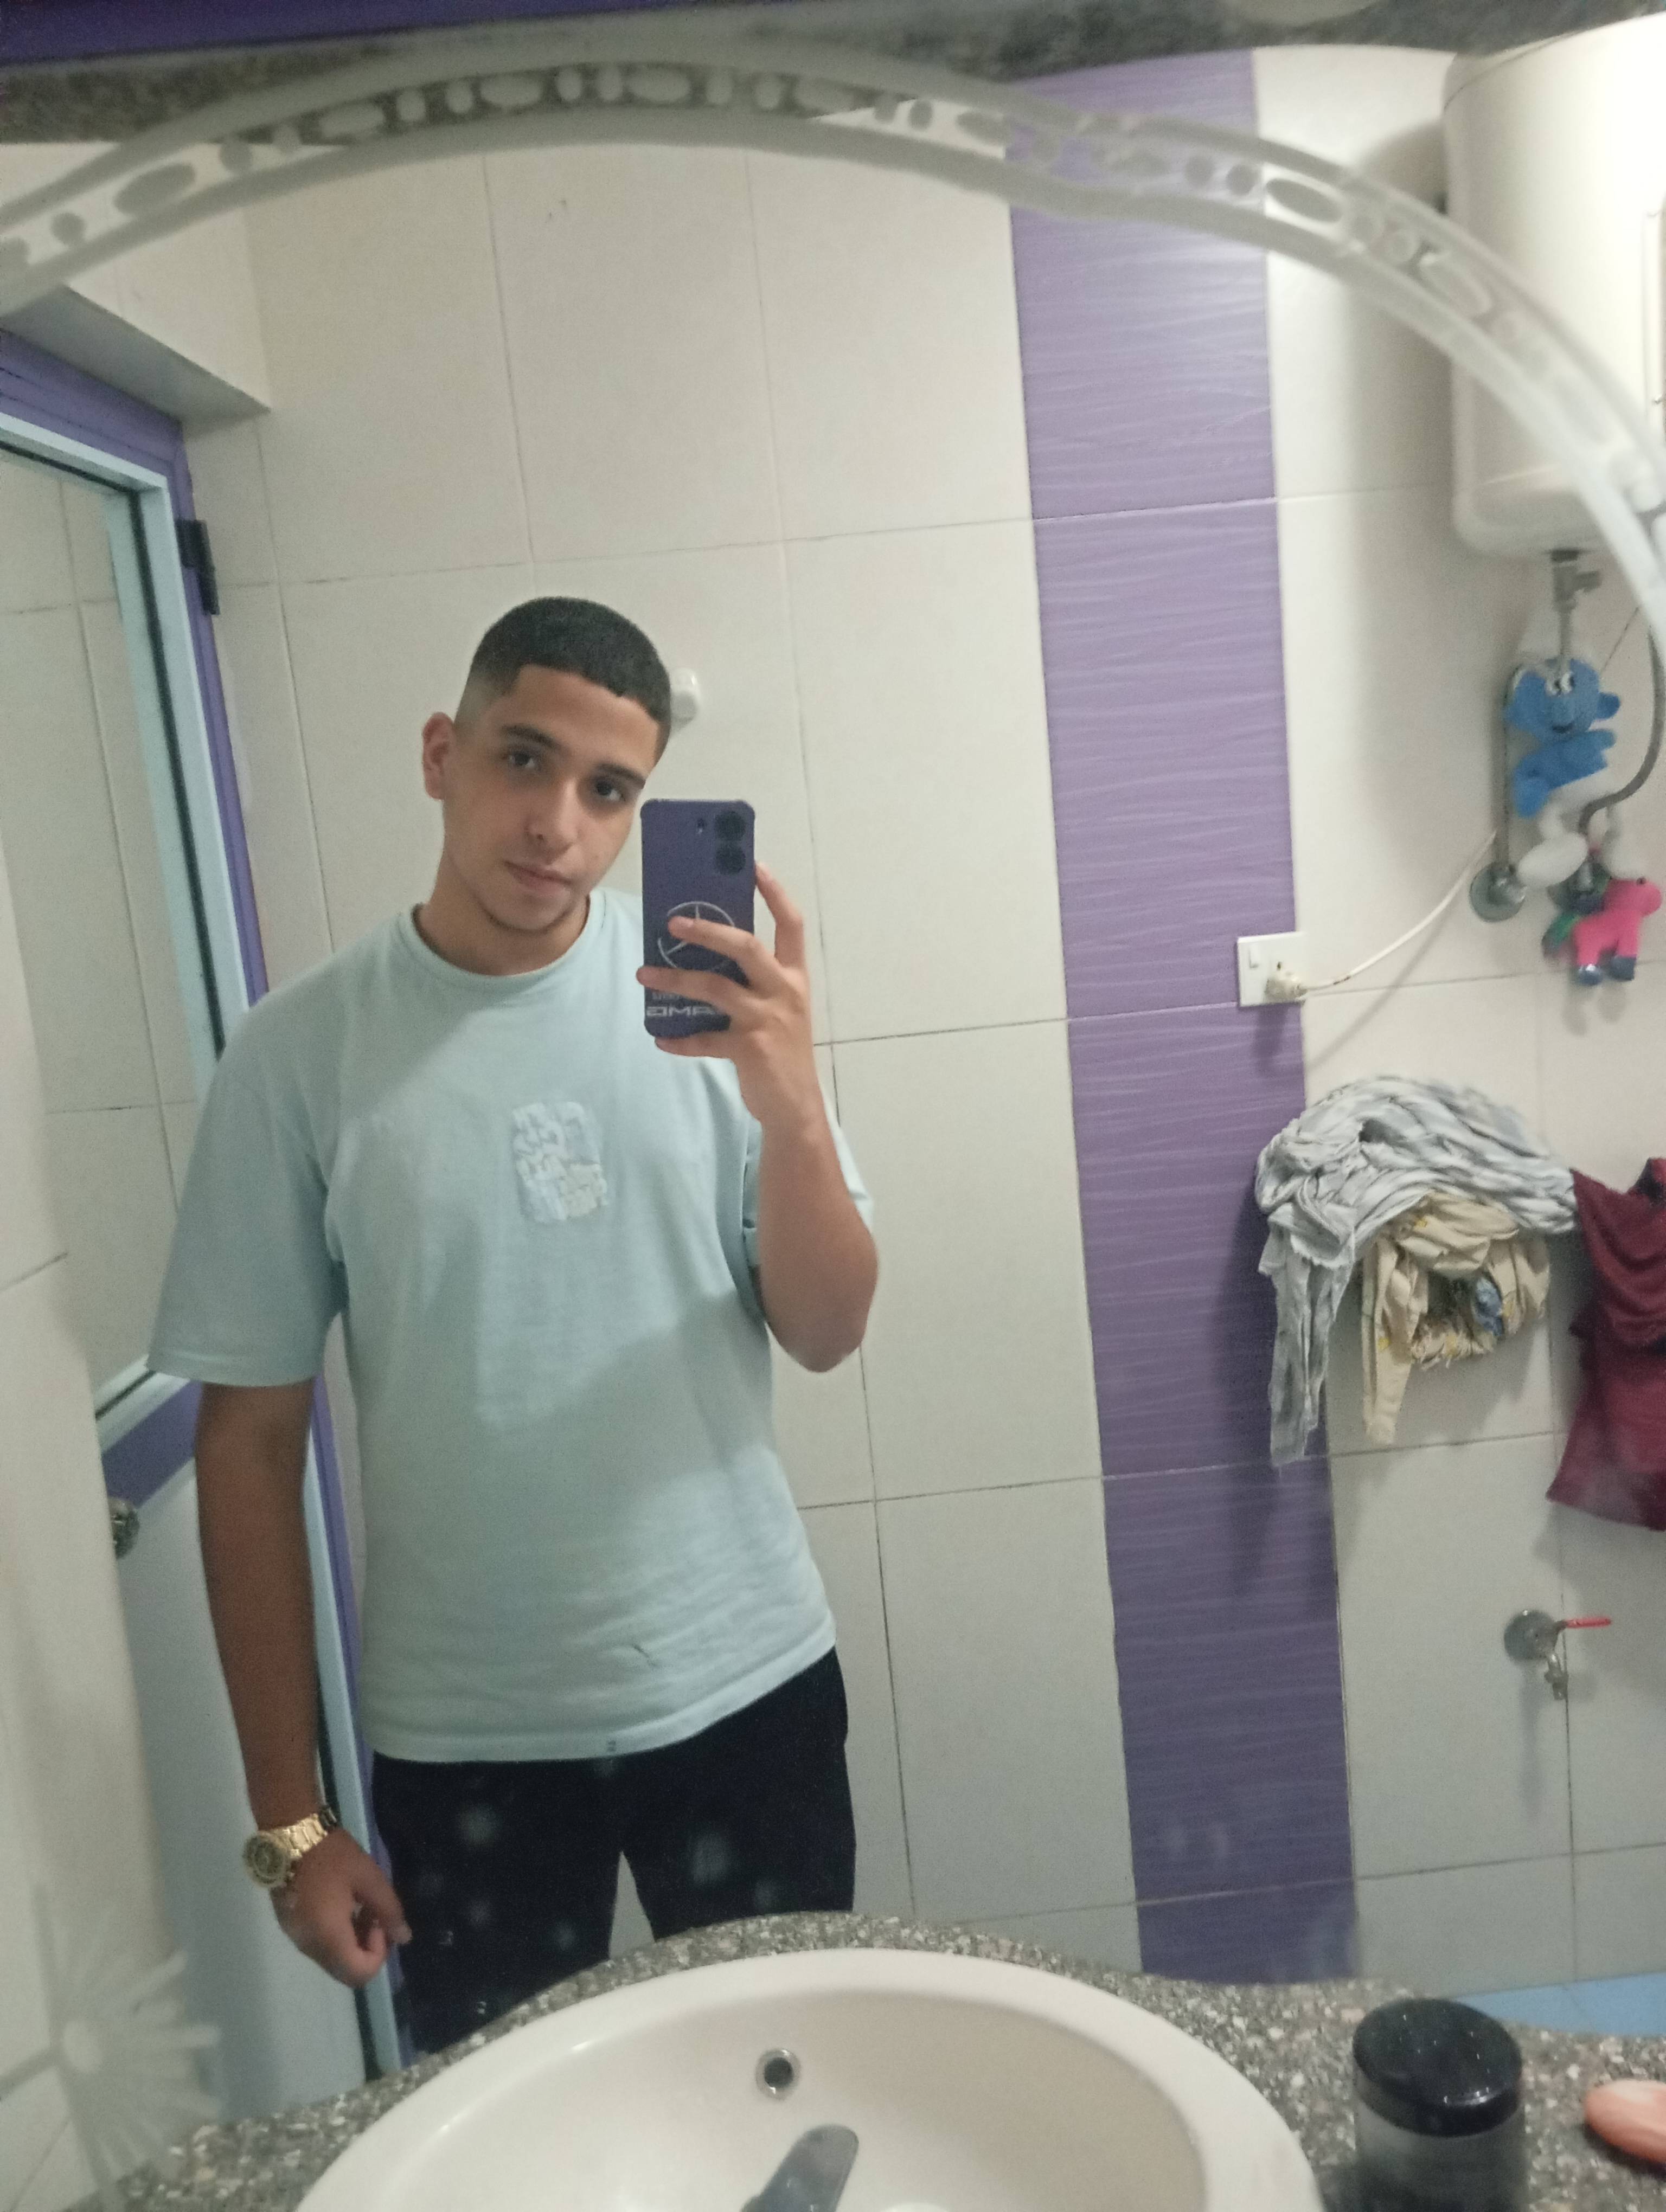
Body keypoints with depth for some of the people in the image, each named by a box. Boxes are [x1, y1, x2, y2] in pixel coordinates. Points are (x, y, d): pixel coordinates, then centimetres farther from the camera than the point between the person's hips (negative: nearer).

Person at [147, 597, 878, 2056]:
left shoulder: (712, 995, -8)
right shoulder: (302, 1051, -10)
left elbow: (825, 1334, -6)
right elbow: (252, 1438, -5)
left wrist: (792, 1104, -26)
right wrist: (289, 1814, -2)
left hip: (746, 1684, 1)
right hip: (463, 1739, 0)